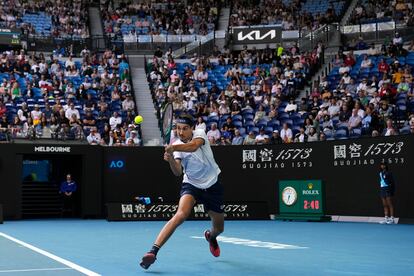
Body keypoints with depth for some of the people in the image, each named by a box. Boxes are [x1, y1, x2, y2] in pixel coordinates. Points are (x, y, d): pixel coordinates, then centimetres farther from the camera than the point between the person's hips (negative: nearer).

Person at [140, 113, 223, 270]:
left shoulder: (200, 134, -14)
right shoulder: (177, 146, -8)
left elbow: (193, 146, -39)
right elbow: (178, 172, -20)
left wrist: (173, 148, -56)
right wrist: (170, 160, -41)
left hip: (212, 185, 1)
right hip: (191, 185, -1)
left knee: (219, 228, 12)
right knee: (181, 214, -31)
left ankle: (211, 236, 51)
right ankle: (153, 250, -37)